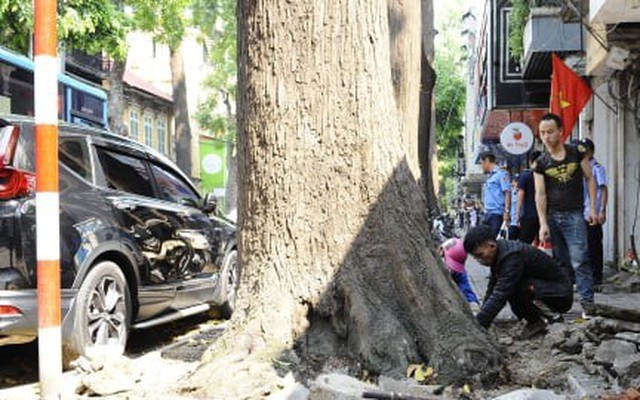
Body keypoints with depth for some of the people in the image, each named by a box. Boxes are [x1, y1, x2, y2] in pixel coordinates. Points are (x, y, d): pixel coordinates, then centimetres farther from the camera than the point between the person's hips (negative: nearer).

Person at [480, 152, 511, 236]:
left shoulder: (501, 174, -6)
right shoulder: (490, 176, 20)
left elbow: (507, 193, -14)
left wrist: (507, 211, -22)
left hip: (496, 213, -9)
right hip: (488, 213, 9)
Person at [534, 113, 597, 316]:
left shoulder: (576, 153, 1)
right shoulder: (541, 163, 3)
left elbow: (590, 179, 7)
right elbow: (540, 194, -1)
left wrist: (592, 207, -1)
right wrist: (543, 223, -8)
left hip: (574, 215, -2)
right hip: (552, 216, 2)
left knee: (579, 260, -10)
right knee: (561, 261, 9)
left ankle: (587, 302, -9)